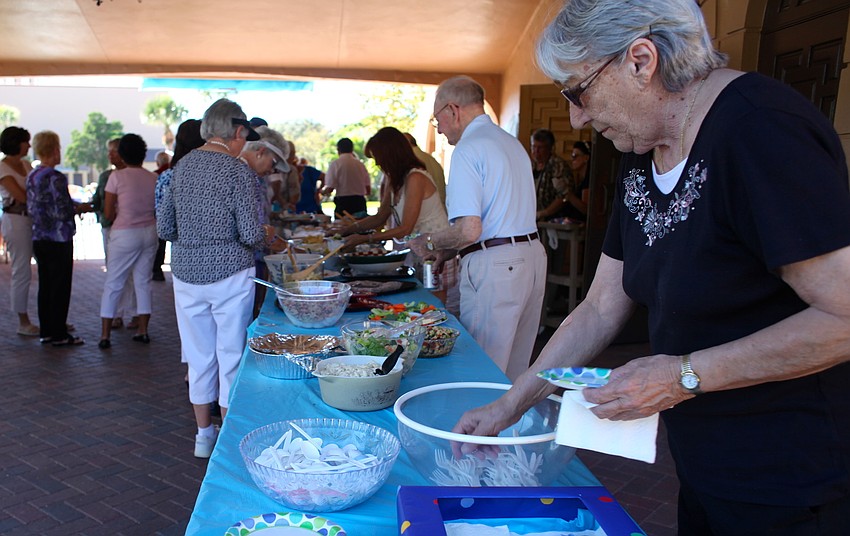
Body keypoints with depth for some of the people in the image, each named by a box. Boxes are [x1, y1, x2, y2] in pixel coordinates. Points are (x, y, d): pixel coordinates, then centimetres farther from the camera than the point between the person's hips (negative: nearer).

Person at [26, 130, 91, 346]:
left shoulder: (31, 176, 9)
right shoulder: (55, 178, -17)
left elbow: (31, 208, 15)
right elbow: (63, 212, -21)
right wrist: (81, 208, -1)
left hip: (39, 238, 8)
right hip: (59, 241, -8)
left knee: (45, 285, 14)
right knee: (60, 287, -1)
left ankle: (46, 331, 20)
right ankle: (59, 334, 4)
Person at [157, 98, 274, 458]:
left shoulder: (182, 166, 5)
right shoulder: (238, 171, -11)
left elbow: (164, 228, 8)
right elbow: (250, 235, -15)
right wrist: (267, 234, 6)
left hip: (186, 274, 5)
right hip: (228, 273, -5)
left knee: (199, 356, 15)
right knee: (230, 356, 7)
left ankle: (204, 435, 28)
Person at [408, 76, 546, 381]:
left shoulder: (467, 150, -12)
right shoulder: (512, 142, 17)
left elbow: (469, 230, -20)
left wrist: (430, 243, -1)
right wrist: (445, 252, 23)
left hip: (494, 267, -9)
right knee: (514, 373, 17)